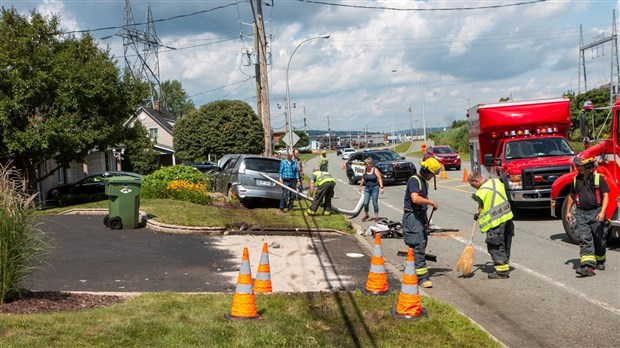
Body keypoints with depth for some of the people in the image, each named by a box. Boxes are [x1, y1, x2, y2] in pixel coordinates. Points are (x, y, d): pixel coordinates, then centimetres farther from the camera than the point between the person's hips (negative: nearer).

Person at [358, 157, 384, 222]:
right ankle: (366, 215, 18)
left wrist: (381, 187, -17)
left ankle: (376, 216, 11)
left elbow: (379, 179, -10)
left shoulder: (375, 170, -8)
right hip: (367, 188, 3)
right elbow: (363, 178, 17)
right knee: (365, 203, -3)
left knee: (375, 203, 0)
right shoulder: (365, 170, 4)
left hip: (375, 188, -3)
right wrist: (360, 186, 19)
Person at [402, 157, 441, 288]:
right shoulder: (414, 180, -15)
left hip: (420, 216, 10)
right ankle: (422, 276, -12)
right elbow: (415, 199, -30)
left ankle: (412, 271, 24)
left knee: (422, 244, 13)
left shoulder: (424, 182, 16)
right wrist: (432, 202, -20)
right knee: (418, 246, -12)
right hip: (412, 217, -10)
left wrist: (425, 219, 24)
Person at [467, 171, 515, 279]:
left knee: (495, 246, 0)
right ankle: (505, 266, 24)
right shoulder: (496, 181, 8)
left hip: (496, 222, -9)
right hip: (508, 217, 9)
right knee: (505, 245, 16)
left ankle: (501, 271, -1)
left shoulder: (482, 191, -16)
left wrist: (477, 216, 13)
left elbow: (482, 209, -7)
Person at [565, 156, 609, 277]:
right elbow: (571, 196, 19)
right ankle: (588, 266, -17)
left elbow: (605, 195, -8)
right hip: (581, 213, 3)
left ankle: (600, 261, 32)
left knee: (599, 239, 10)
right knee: (584, 239, -10)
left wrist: (602, 212, -18)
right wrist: (568, 211, 17)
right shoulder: (576, 180, 8)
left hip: (596, 213, -2)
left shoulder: (599, 178, -5)